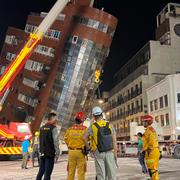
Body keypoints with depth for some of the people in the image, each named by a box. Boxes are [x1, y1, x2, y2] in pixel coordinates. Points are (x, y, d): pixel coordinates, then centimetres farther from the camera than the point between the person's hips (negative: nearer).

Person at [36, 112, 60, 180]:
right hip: (50, 154, -7)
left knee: (41, 171, 14)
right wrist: (57, 153, -6)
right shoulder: (53, 128, -9)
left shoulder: (42, 128, 12)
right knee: (47, 172, -2)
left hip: (42, 153, 7)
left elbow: (40, 141, 14)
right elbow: (55, 141, -12)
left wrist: (40, 151, 18)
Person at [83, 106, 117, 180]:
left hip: (98, 153, -1)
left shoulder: (92, 126, -5)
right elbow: (114, 141, -4)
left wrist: (88, 147, -2)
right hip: (109, 153, 1)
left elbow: (84, 137, -17)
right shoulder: (109, 125, 0)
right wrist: (115, 154, -2)